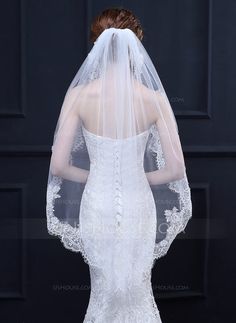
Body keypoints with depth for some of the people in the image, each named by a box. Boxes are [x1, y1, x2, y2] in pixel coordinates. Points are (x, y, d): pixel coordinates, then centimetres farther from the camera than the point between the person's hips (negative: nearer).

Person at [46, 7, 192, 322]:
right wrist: (139, 176, 4)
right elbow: (176, 169, -14)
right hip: (138, 207, 0)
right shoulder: (154, 99, -16)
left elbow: (58, 166, -14)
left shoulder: (79, 95, -16)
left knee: (104, 284, 25)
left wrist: (93, 176, 5)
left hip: (97, 206, 0)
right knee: (137, 285, 24)